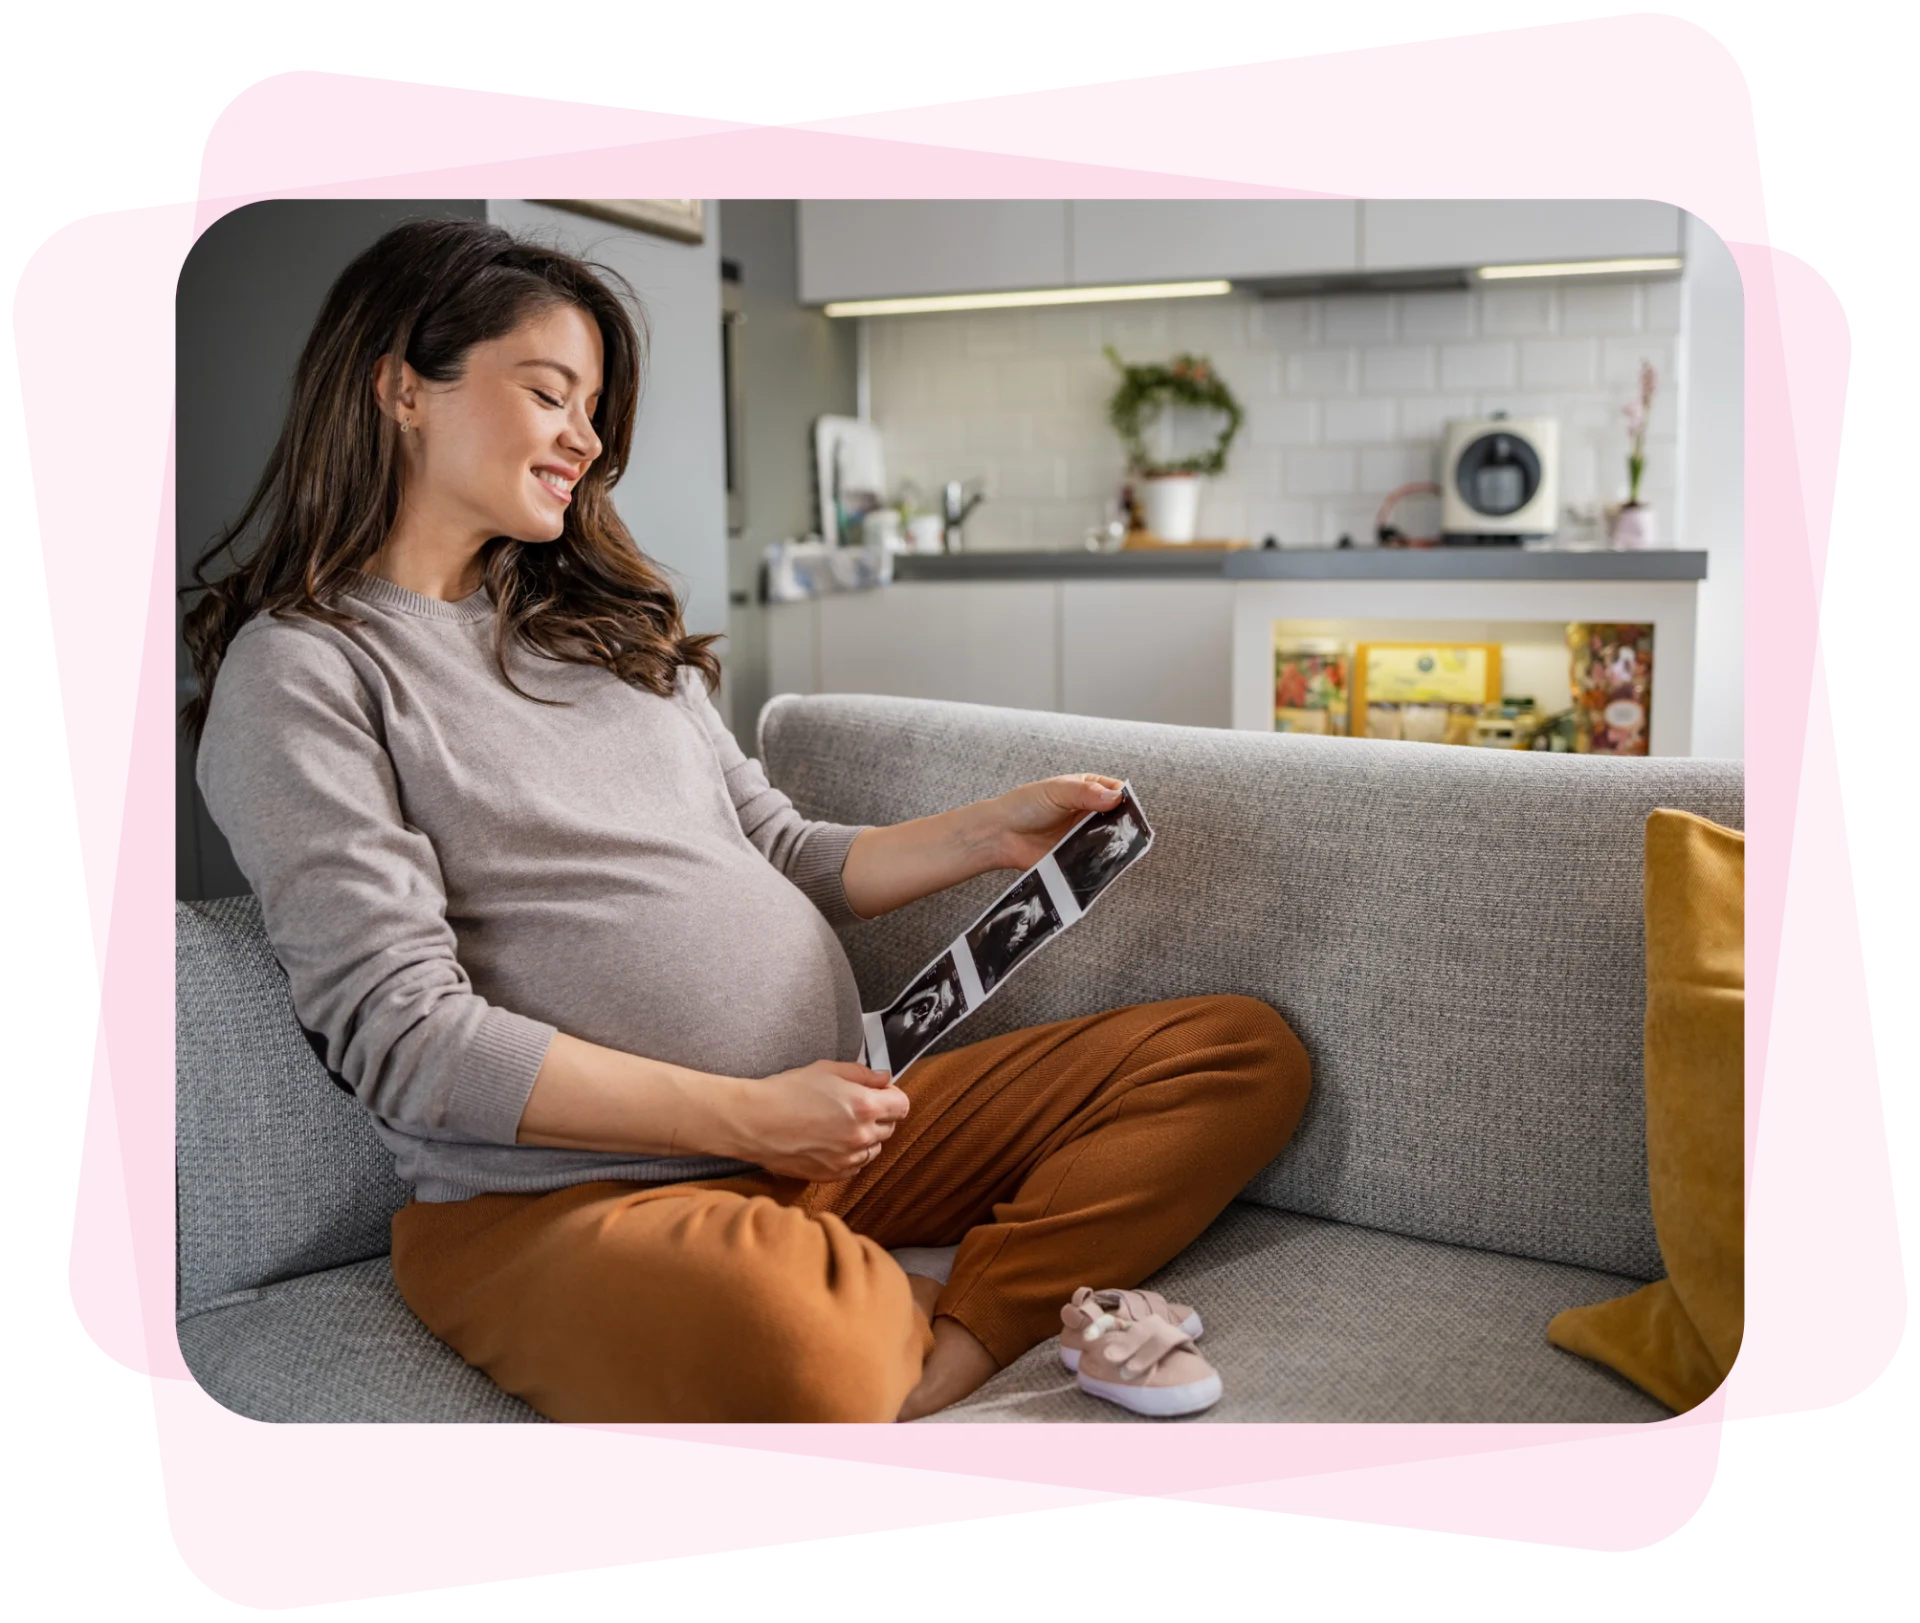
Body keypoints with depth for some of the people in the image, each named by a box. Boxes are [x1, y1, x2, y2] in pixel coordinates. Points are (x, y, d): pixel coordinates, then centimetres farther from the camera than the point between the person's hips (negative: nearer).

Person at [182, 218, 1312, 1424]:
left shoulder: (610, 628, 20)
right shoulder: (300, 671, -3)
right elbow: (403, 1036, -12)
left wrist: (986, 834, 5)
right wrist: (743, 1114, -15)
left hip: (834, 1131, 8)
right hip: (565, 1192, -7)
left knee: (1247, 1053, -2)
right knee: (779, 1352, -43)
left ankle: (963, 1336, -19)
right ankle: (911, 1316, -9)